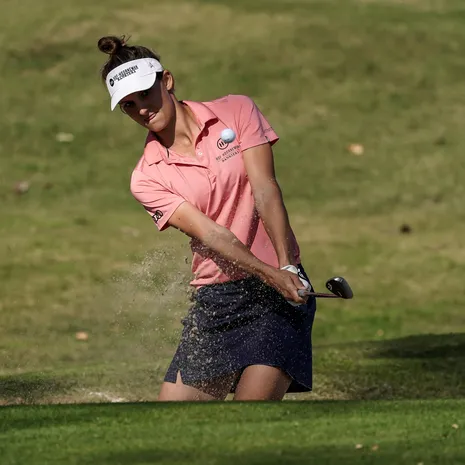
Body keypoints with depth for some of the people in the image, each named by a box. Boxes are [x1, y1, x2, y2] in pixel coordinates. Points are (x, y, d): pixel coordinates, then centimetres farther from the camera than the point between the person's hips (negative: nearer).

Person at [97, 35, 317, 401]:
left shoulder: (236, 112, 2)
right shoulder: (147, 178, 2)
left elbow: (266, 191, -8)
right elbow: (208, 233, -11)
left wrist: (287, 267, -22)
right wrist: (270, 274, -26)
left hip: (281, 288, -3)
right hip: (213, 300, 3)